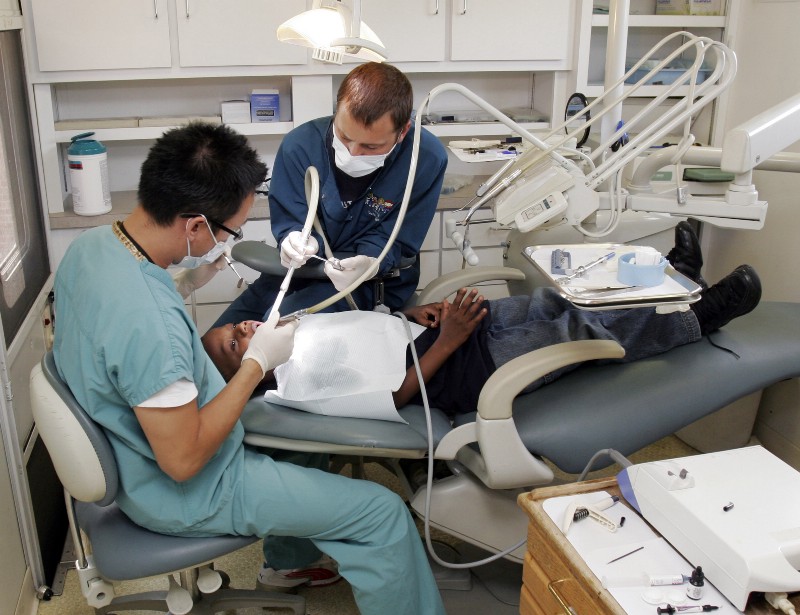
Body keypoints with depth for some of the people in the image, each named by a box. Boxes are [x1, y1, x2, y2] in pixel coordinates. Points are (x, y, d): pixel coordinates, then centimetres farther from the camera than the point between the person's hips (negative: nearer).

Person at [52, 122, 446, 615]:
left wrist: (184, 283, -1)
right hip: (181, 494, -9)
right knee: (384, 513, -7)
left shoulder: (91, 244, -8)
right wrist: (257, 363, -21)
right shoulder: (149, 321, -38)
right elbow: (183, 460, -28)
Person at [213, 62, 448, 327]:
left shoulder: (428, 159, -24)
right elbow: (288, 221, -10)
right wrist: (298, 242, -35)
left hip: (377, 279, -3)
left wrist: (368, 263, -40)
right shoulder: (300, 144, -18)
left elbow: (395, 241, -17)